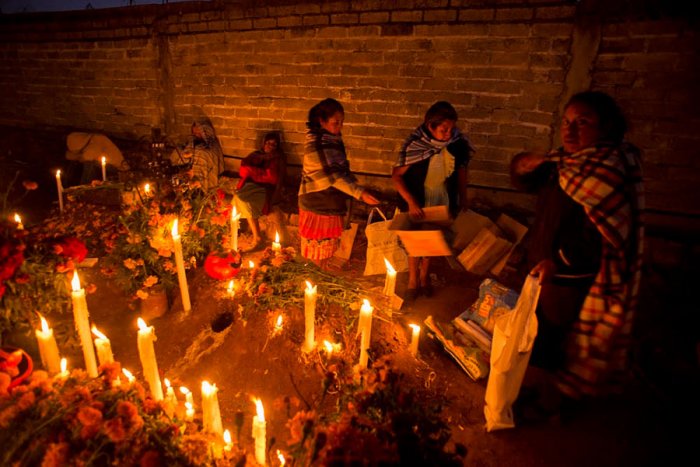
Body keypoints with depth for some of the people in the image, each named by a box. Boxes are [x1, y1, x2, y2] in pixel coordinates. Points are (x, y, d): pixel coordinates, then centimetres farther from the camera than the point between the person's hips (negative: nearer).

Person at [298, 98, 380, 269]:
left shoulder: (333, 139, 6)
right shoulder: (315, 146, -21)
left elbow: (342, 170, 13)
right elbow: (333, 176, -26)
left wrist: (359, 189, 3)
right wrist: (360, 193, -30)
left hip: (331, 206, 8)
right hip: (317, 207, -8)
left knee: (327, 251, 18)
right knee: (316, 254, 6)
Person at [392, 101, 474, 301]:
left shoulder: (458, 141, -15)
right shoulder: (415, 144, -25)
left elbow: (461, 170, 1)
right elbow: (396, 175, -19)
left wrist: (463, 198, 2)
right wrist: (410, 201, -26)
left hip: (443, 199, 3)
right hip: (418, 199, -3)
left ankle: (424, 275, 40)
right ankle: (413, 279, 32)